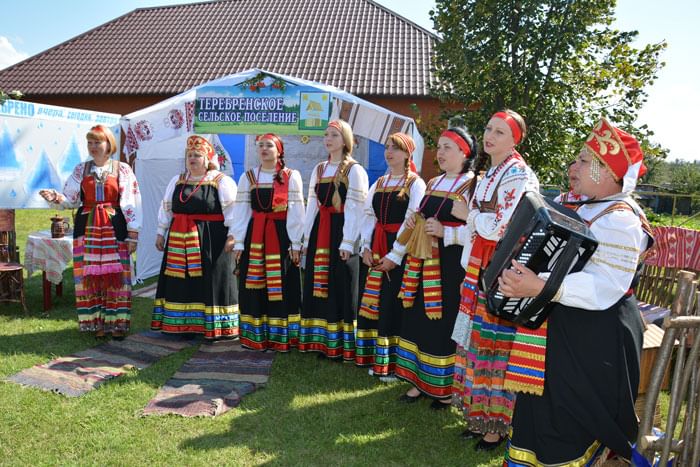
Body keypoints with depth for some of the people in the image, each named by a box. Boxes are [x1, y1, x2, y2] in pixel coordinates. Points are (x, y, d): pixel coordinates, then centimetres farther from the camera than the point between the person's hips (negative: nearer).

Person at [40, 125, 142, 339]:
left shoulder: (122, 169, 2)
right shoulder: (80, 170, 10)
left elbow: (132, 203, -2)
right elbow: (71, 199, 8)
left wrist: (133, 234, -6)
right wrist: (56, 197, -15)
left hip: (114, 228, -3)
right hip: (87, 228, 3)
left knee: (115, 275, -1)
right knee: (90, 276, 4)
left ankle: (117, 323, 8)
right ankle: (96, 322, 14)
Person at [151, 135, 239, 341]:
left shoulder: (222, 181, -3)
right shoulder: (177, 181, 14)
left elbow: (232, 210, -8)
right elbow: (166, 208, 19)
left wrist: (232, 235, -15)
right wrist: (161, 232, 16)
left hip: (210, 240, -5)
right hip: (180, 240, 5)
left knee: (209, 283, -2)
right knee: (180, 282, 7)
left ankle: (211, 326, 7)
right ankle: (182, 324, 18)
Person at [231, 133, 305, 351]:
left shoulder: (291, 176, 1)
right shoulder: (248, 177, 9)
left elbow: (296, 211, -2)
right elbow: (241, 211, 7)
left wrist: (295, 244, -6)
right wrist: (239, 243, 1)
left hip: (281, 235, -2)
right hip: (254, 236, 3)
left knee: (281, 287, 1)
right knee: (254, 287, 5)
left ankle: (281, 336, 12)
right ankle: (254, 335, 16)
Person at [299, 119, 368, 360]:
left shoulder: (354, 170, -4)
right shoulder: (319, 169, 16)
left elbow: (354, 209, -10)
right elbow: (312, 205, 15)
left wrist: (347, 242, -16)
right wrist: (307, 238, 10)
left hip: (342, 231, -6)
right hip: (319, 232, 7)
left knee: (341, 287, -3)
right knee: (318, 286, 9)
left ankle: (342, 345, 6)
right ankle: (320, 340, 20)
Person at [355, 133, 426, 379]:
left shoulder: (415, 184, -5)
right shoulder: (378, 183, 15)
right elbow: (369, 215, 12)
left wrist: (395, 255, -16)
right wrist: (366, 247, 0)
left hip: (399, 252, -6)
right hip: (376, 249, 6)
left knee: (394, 305, -4)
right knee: (373, 301, 9)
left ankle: (394, 362, 8)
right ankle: (376, 358, 21)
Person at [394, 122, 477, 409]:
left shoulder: (473, 185, -7)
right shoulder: (432, 184, 16)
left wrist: (445, 232, -20)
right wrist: (413, 224, 5)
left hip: (451, 264, -7)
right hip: (423, 262, 7)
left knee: (446, 322, -1)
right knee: (419, 320, 10)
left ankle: (445, 388, 15)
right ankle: (420, 380, 24)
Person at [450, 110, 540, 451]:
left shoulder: (518, 175, -12)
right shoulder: (489, 174, 16)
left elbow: (504, 229, -19)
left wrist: (468, 215, -7)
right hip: (478, 270, 9)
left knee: (495, 346, -1)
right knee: (478, 342, 13)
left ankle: (496, 425, 14)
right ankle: (479, 415, 27)